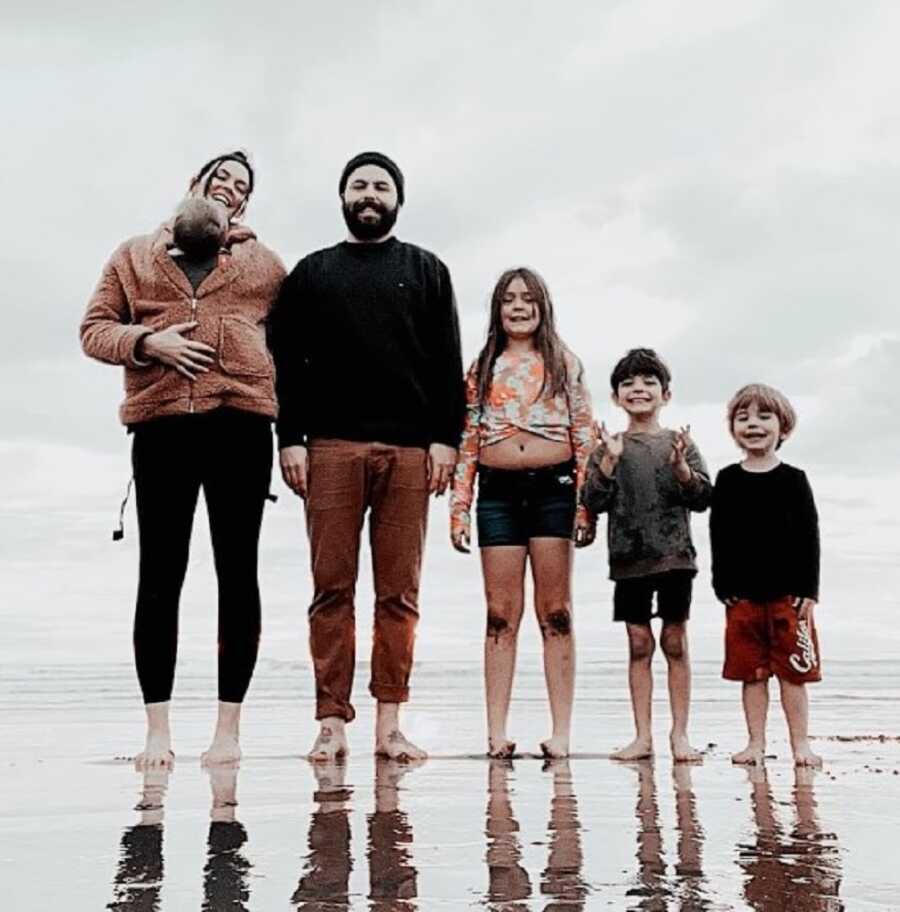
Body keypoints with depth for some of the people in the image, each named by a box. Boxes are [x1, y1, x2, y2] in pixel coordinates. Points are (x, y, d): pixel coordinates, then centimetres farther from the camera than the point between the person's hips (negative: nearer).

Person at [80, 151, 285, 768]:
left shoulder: (262, 263, 18)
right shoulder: (134, 257, 19)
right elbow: (95, 329, 12)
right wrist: (147, 341, -7)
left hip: (242, 427, 0)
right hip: (161, 427, 0)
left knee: (238, 572, 0)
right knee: (160, 575, -1)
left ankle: (229, 728, 5)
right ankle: (158, 730, 5)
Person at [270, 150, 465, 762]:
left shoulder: (426, 271, 18)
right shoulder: (312, 273, 18)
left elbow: (448, 362, 10)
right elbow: (288, 362, 10)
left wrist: (445, 437, -2)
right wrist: (290, 439, -1)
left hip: (409, 448, 0)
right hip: (331, 446, 0)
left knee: (400, 592, -1)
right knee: (332, 588, -3)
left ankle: (390, 724, 3)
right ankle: (332, 722, 1)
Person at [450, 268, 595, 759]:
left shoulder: (564, 362, 9)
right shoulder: (482, 368, 13)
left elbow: (586, 435, 4)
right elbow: (466, 441, 10)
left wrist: (586, 504, -4)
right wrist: (458, 508, 4)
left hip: (553, 488, -1)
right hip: (498, 491, 2)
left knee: (555, 614, 1)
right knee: (501, 615, 2)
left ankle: (561, 732, 3)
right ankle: (496, 732, 4)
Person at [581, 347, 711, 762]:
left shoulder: (679, 443, 4)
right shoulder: (609, 448, 5)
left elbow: (703, 497, -1)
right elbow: (593, 501, -3)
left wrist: (681, 466, -17)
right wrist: (609, 460, -14)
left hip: (674, 556, -1)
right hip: (628, 558, 1)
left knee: (675, 642, 3)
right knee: (639, 644, 5)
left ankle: (679, 735, 12)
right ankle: (643, 736, 12)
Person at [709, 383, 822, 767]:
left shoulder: (793, 479, 1)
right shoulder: (727, 480, 5)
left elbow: (809, 537, 1)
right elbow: (718, 537, 5)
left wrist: (809, 591, -4)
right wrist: (723, 587, -1)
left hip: (788, 593, -1)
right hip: (743, 595, 1)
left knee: (793, 671, 4)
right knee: (751, 673, 6)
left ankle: (800, 743, 13)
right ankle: (756, 742, 15)